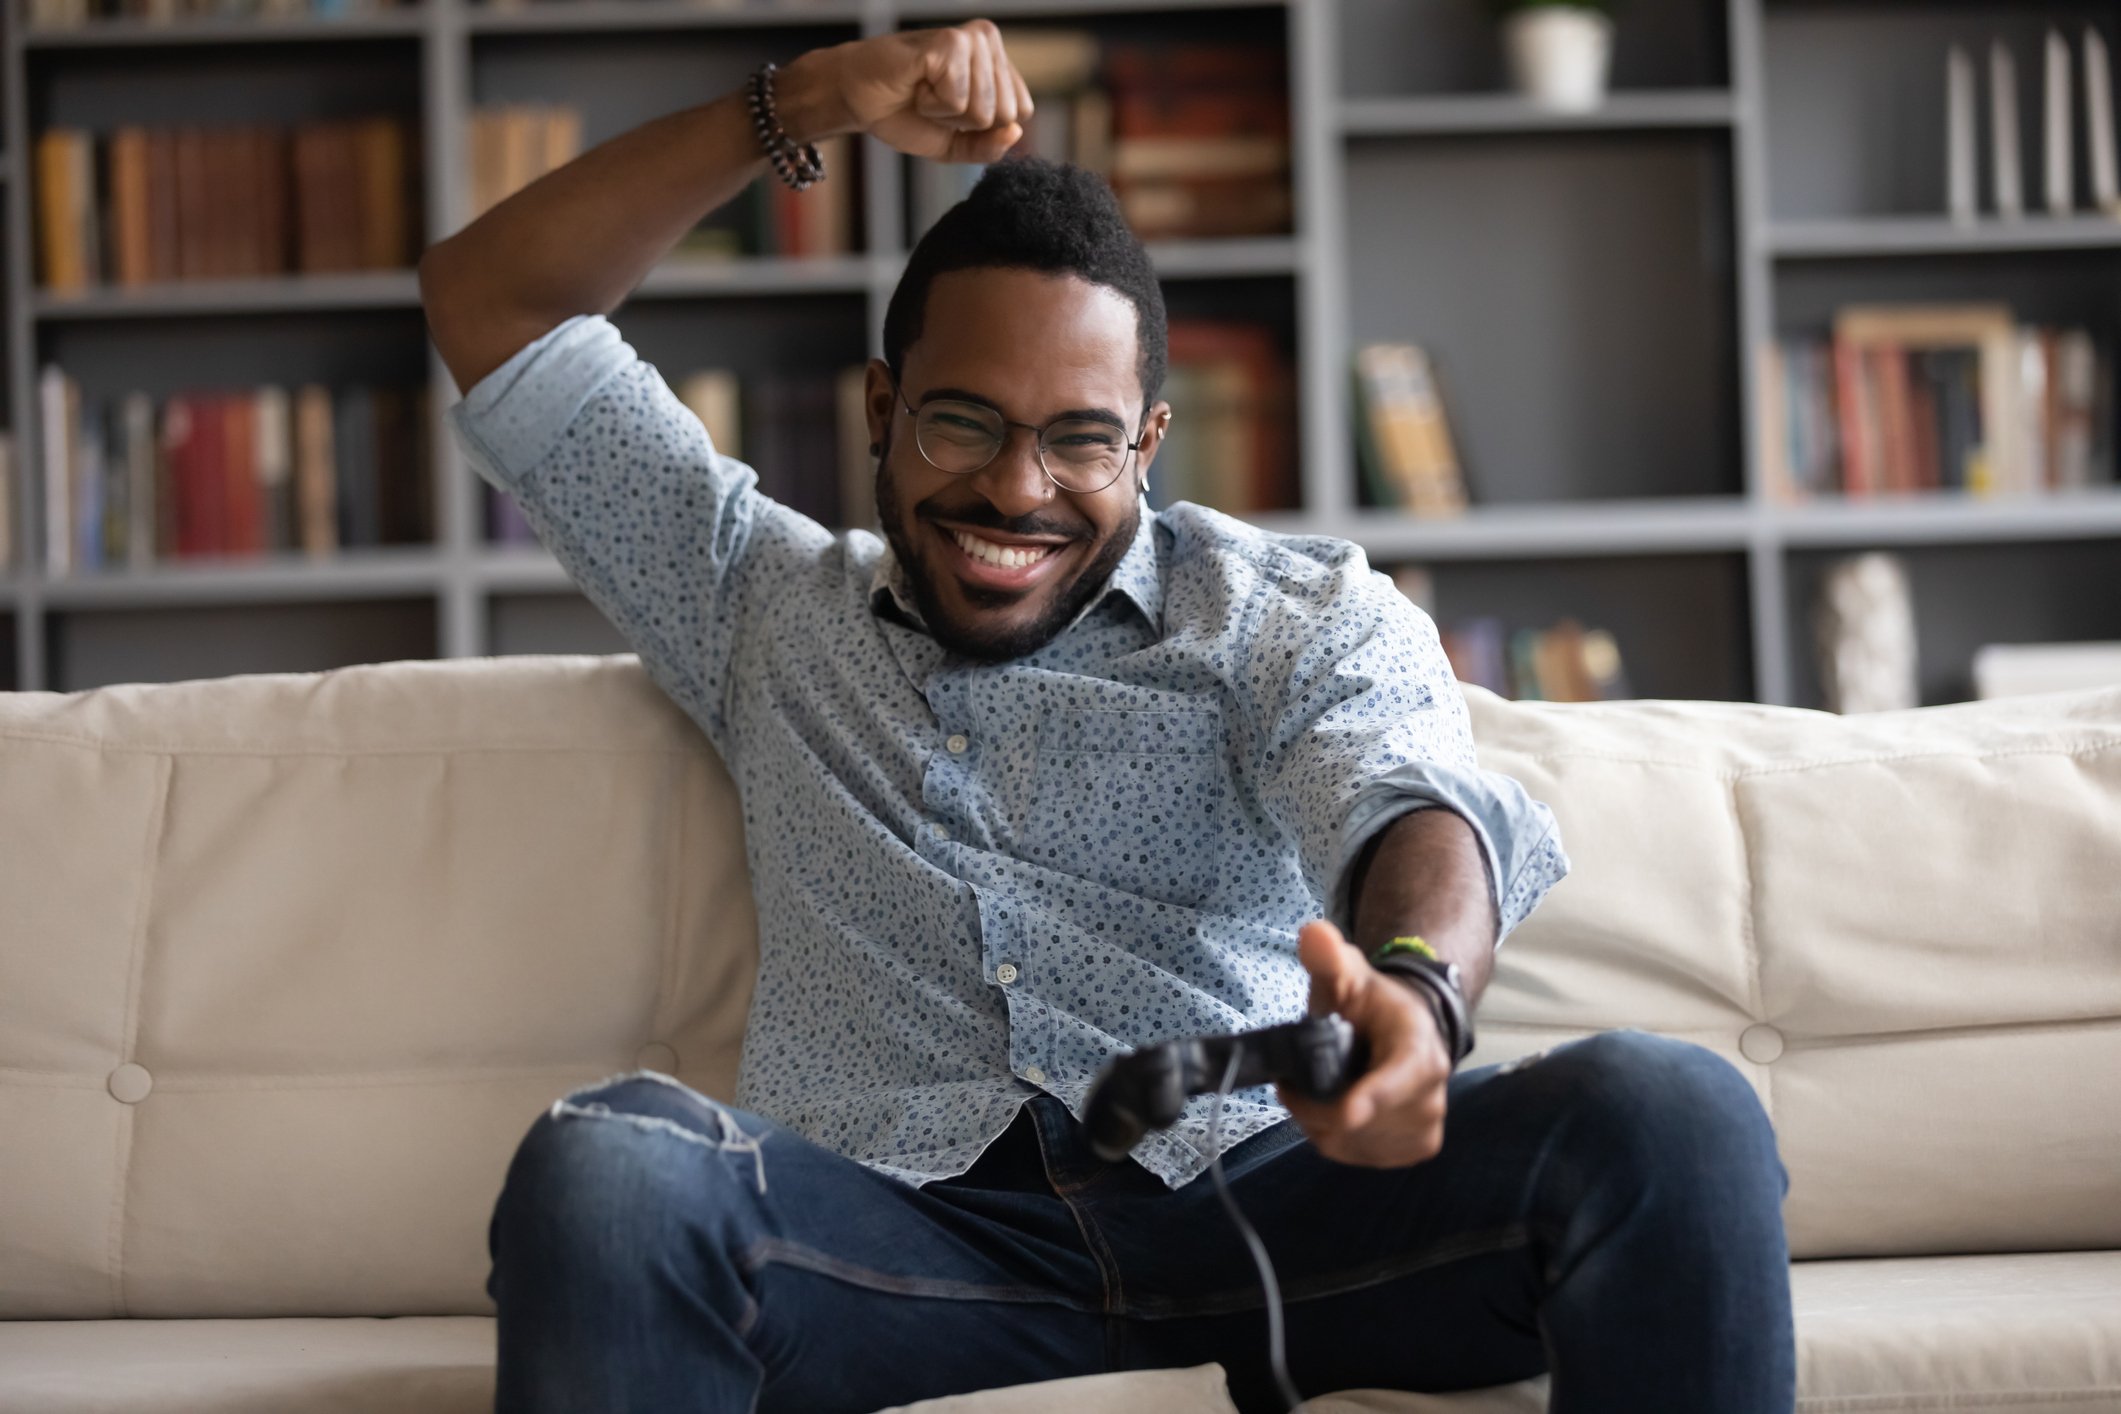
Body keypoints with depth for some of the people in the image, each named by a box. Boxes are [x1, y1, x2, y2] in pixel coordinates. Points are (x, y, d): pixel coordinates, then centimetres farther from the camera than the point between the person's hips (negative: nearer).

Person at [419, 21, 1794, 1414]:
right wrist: (810, 102, 12)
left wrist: (1412, 985, -34)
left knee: (1673, 1114, -28)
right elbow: (489, 301, 22)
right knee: (601, 1166, -34)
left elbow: (1410, 808, -7)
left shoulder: (1301, 614, 16)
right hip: (900, 1224, 0)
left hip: (1263, 1196, 0)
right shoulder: (769, 604, 23)